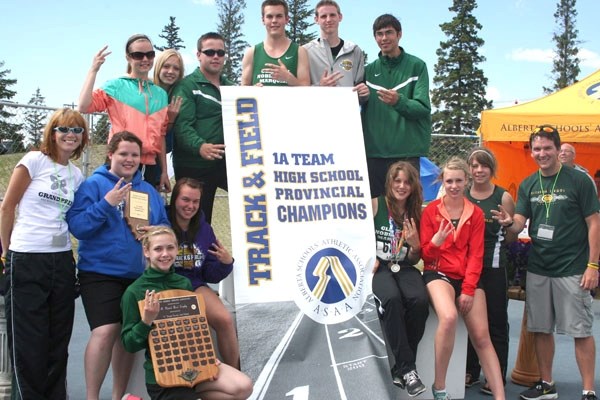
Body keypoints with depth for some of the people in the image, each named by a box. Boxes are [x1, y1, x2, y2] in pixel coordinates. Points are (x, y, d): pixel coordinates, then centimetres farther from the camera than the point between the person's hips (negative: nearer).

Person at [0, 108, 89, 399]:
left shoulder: (76, 175, 11)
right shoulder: (35, 160, -4)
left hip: (62, 260, 5)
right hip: (26, 260, -5)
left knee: (58, 338, 9)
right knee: (28, 339, 1)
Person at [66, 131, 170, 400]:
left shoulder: (149, 190, 13)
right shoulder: (93, 184, -3)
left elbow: (165, 225, 15)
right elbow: (77, 226, -11)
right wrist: (107, 203, -21)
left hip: (138, 274, 5)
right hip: (101, 272, -5)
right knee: (106, 331, -18)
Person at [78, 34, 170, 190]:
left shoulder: (160, 94, 14)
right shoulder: (116, 86, 1)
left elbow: (160, 135, 15)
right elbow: (84, 106, -14)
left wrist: (164, 171, 12)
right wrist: (93, 70, -12)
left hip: (151, 166, 5)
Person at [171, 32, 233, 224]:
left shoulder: (231, 87, 18)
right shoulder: (187, 85, -3)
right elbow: (182, 125, -15)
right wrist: (200, 146, -34)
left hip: (228, 162, 5)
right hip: (195, 167, -5)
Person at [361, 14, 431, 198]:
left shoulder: (416, 66, 2)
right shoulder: (369, 70, 14)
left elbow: (423, 108, -7)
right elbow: (357, 107, 16)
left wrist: (399, 102, -26)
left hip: (407, 150, -3)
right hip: (373, 150, 4)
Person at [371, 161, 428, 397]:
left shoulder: (416, 212, 12)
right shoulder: (375, 205, 0)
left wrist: (415, 245, -4)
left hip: (404, 268, 3)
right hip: (378, 268, -3)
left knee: (419, 300, -30)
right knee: (392, 300, -37)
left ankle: (400, 370, -15)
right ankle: (408, 368, -27)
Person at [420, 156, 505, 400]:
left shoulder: (476, 214, 6)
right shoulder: (431, 210, 0)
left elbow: (476, 254, 1)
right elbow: (425, 254, 0)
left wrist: (468, 289, -9)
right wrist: (435, 242, -23)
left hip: (468, 277, 3)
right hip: (438, 273, -3)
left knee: (481, 338, -2)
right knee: (449, 317, -31)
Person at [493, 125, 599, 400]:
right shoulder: (528, 185, 7)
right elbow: (520, 223, 2)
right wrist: (508, 223, -22)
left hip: (572, 269, -5)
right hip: (537, 269, 5)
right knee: (541, 329, 12)